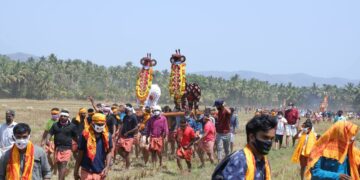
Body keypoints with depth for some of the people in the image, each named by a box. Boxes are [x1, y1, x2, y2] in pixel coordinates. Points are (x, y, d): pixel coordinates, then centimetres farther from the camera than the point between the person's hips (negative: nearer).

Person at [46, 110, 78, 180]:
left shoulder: (72, 126, 1)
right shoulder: (55, 125, 8)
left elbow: (75, 137, 7)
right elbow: (50, 133, 0)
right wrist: (47, 140, -19)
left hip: (67, 148, -4)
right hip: (57, 148, 4)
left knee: (63, 165, -14)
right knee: (59, 165, 11)